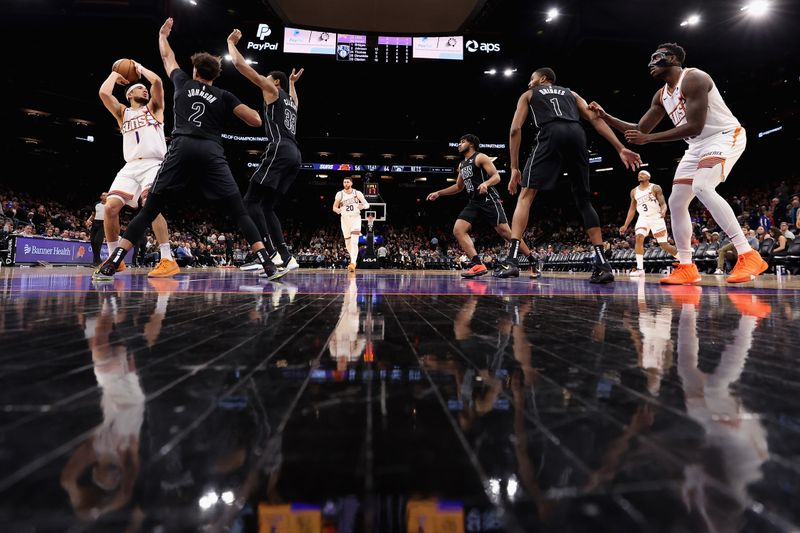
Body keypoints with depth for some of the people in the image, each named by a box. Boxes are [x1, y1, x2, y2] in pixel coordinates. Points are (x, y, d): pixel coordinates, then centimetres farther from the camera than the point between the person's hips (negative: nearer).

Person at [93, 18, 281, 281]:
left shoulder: (184, 83, 23)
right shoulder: (224, 96, 17)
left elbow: (168, 59, 43)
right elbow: (255, 121, 10)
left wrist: (162, 35, 62)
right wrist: (243, 110, 32)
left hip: (182, 149, 1)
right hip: (212, 153, -1)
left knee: (149, 210, 7)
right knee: (240, 212, -1)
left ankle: (110, 265, 2)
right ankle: (268, 266, -13)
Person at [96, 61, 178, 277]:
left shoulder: (154, 107, 18)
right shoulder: (122, 112, 25)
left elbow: (157, 81, 2)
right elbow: (103, 92, 9)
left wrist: (139, 67, 20)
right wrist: (115, 73, 25)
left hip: (153, 164, -4)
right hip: (130, 167, 4)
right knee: (110, 207, -8)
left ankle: (168, 261, -27)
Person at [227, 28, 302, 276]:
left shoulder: (273, 90, 11)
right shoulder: (291, 100, 31)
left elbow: (240, 64, 11)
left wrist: (231, 42, 26)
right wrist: (292, 82, 67)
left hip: (280, 151, -8)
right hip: (294, 155, 8)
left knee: (251, 201, -8)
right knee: (266, 206, 9)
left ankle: (272, 255, -20)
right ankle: (287, 257, 0)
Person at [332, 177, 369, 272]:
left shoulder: (357, 193, -4)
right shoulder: (339, 194, 0)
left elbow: (367, 204, -2)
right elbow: (334, 207, 5)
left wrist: (363, 206, -26)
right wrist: (337, 210, -20)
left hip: (355, 218, -3)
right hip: (345, 219, 3)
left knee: (354, 242, -18)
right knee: (347, 242, 11)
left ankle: (353, 263, -24)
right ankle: (354, 259, 34)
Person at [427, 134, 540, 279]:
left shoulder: (480, 157, -3)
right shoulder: (461, 165, 20)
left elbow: (496, 176, -11)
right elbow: (459, 187, 31)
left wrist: (486, 183, -32)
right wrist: (438, 193, 25)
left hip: (489, 200, -8)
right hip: (474, 203, 8)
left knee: (505, 232, -12)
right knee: (458, 230, -12)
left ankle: (533, 262, 1)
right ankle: (477, 264, -21)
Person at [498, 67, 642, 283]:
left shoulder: (528, 94, 29)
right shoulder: (571, 93, 36)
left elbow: (515, 129, 13)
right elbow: (595, 119, 19)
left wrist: (514, 168, 13)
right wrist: (620, 149, 11)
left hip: (551, 135, -3)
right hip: (577, 135, 4)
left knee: (526, 195, 0)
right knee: (584, 201, 11)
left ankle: (511, 260, -15)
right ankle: (603, 265, 3)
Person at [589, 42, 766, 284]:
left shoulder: (693, 78, -18)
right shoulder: (661, 95, 9)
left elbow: (695, 127, -26)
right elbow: (640, 129, 14)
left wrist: (649, 138, -26)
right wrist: (605, 116, 5)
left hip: (725, 136, -9)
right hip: (698, 146, 9)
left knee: (702, 187, -33)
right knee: (676, 202, 0)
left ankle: (748, 256, -29)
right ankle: (686, 268, 5)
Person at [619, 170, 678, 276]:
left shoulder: (655, 188, -5)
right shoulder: (634, 191, 8)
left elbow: (663, 203, -10)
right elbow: (632, 209, 14)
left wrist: (663, 211, -35)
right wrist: (625, 226, 10)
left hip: (656, 217, -3)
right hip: (643, 218, 4)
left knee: (664, 245, -2)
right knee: (639, 238, -22)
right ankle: (639, 268, -22)